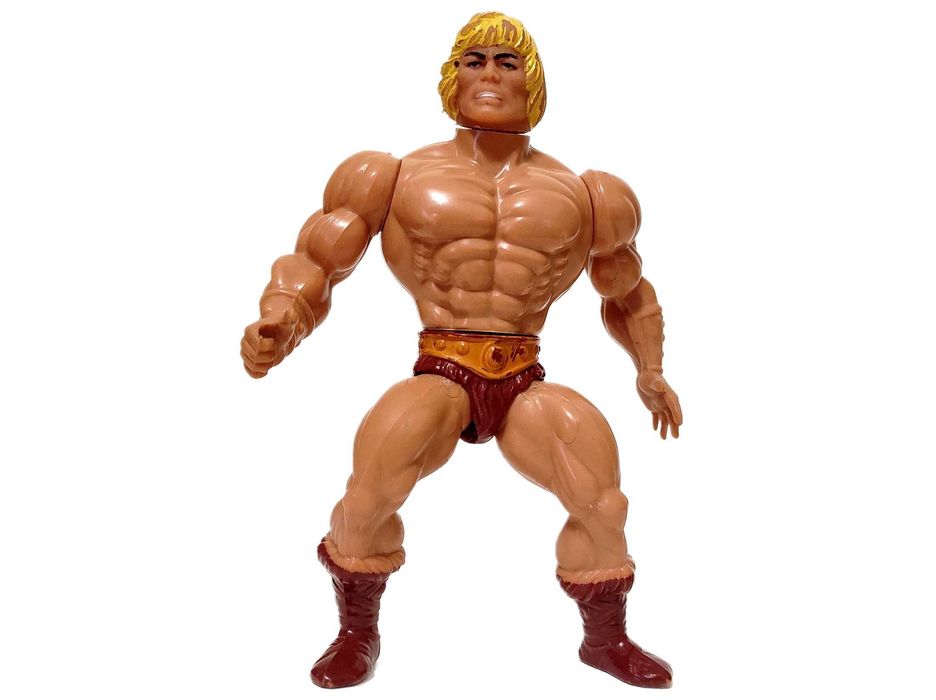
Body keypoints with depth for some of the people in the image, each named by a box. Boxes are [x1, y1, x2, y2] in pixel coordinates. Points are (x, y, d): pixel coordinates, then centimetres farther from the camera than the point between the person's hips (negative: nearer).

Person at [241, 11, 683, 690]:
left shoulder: (578, 193, 15)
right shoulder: (401, 177, 8)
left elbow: (627, 291, 29)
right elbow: (316, 262, 7)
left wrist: (650, 373, 21)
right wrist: (280, 322, -13)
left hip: (527, 383, 2)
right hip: (440, 375, -2)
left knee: (602, 500, -19)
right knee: (371, 489, -27)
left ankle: (607, 639, 10)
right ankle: (357, 634, 2)